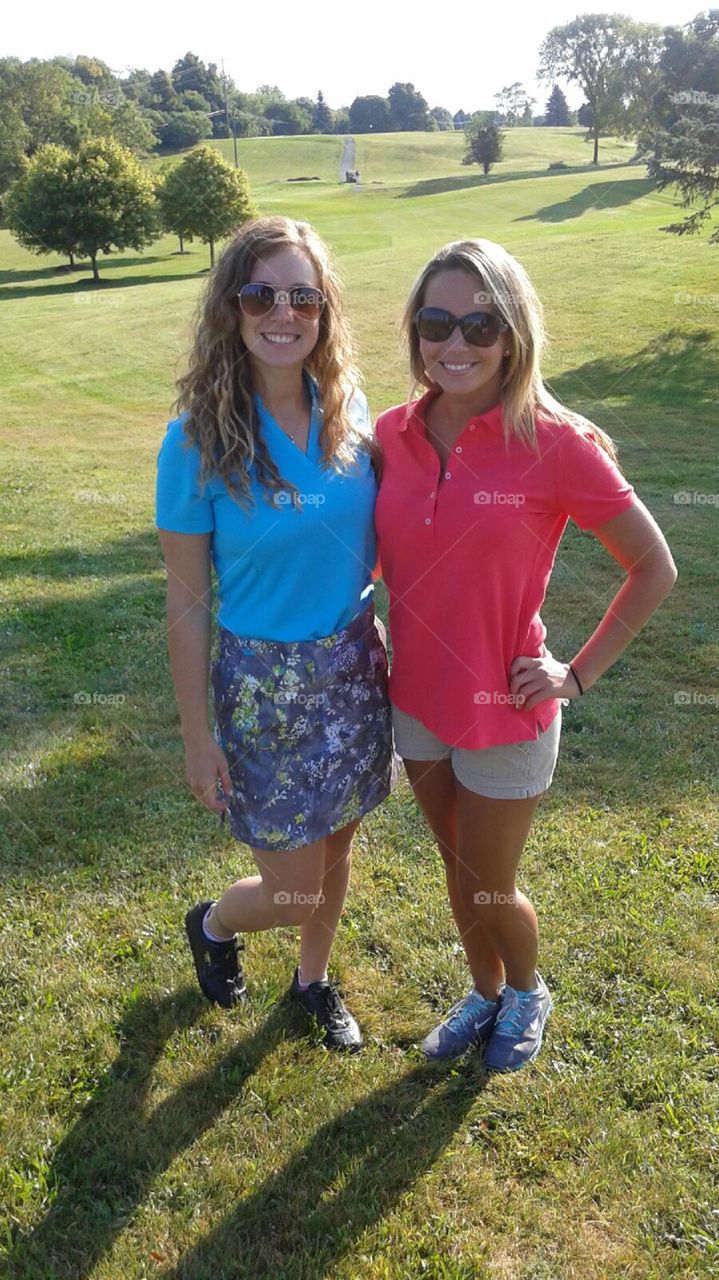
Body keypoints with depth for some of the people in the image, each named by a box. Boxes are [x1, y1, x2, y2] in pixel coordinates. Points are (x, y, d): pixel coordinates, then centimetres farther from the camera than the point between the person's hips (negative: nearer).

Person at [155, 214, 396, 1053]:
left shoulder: (348, 411, -5)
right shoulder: (199, 442, -17)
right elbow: (186, 605, -11)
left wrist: (384, 649, 5)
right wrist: (197, 738, -8)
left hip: (355, 666, 4)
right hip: (264, 682, -4)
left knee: (335, 845, 21)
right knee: (293, 889, 8)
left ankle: (313, 979, 49)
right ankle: (212, 925, 43)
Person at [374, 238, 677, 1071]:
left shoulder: (557, 445, -19)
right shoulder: (393, 434, -6)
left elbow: (654, 569, -9)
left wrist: (580, 673, -10)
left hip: (504, 714, -4)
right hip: (416, 700, 4)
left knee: (489, 890, 14)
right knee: (459, 872, 23)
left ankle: (527, 992, 47)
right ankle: (484, 993, 51)